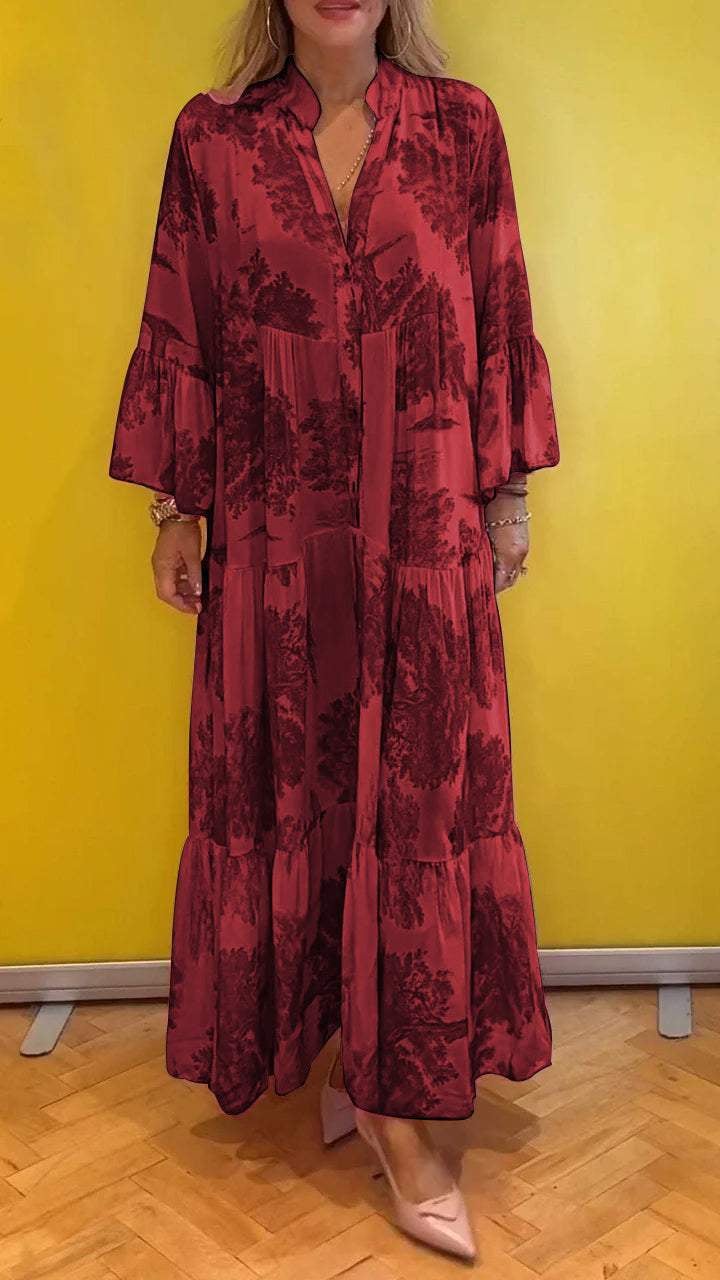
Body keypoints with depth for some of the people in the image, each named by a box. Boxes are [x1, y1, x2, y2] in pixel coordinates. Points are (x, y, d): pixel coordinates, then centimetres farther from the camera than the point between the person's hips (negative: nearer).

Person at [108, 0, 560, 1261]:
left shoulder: (462, 124, 5)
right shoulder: (211, 136, 4)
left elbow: (501, 321, 6)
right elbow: (178, 335, 6)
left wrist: (509, 495, 5)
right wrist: (174, 508, 4)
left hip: (424, 529, 0)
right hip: (274, 531, 1)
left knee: (418, 791, 2)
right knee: (288, 784, 7)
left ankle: (396, 1085, 16)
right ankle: (359, 1057, 29)